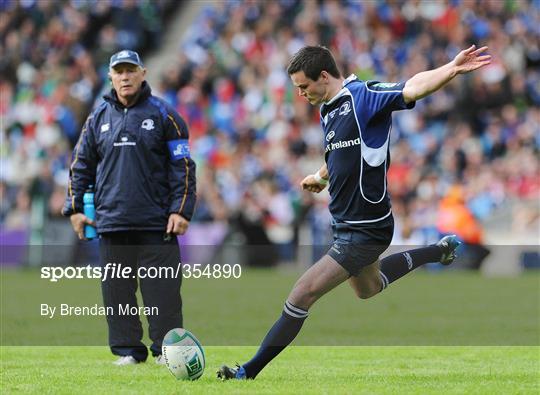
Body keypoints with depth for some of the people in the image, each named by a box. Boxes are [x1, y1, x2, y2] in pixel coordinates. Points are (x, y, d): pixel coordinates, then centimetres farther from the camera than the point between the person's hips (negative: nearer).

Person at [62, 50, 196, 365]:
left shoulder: (163, 114, 2)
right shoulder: (99, 117, 12)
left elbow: (183, 166, 0)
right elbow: (81, 165, 17)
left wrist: (181, 210, -7)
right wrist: (74, 208, 9)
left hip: (156, 223, -3)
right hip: (111, 221, 3)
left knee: (162, 289, -4)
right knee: (117, 290, 3)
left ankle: (166, 349, 3)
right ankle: (128, 349, 10)